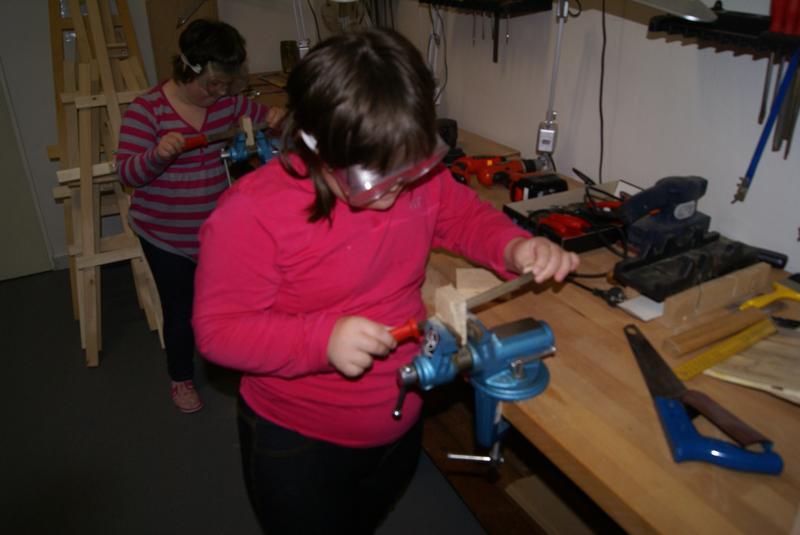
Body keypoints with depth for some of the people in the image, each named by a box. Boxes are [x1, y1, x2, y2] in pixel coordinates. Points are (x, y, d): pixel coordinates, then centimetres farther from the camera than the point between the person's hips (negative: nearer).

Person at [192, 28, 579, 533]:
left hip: (402, 426, 6)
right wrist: (321, 338, -37)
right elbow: (219, 327, -22)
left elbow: (465, 215, 5)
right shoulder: (252, 212, -28)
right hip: (297, 443, -5)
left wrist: (513, 246, -17)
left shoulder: (418, 177, -12)